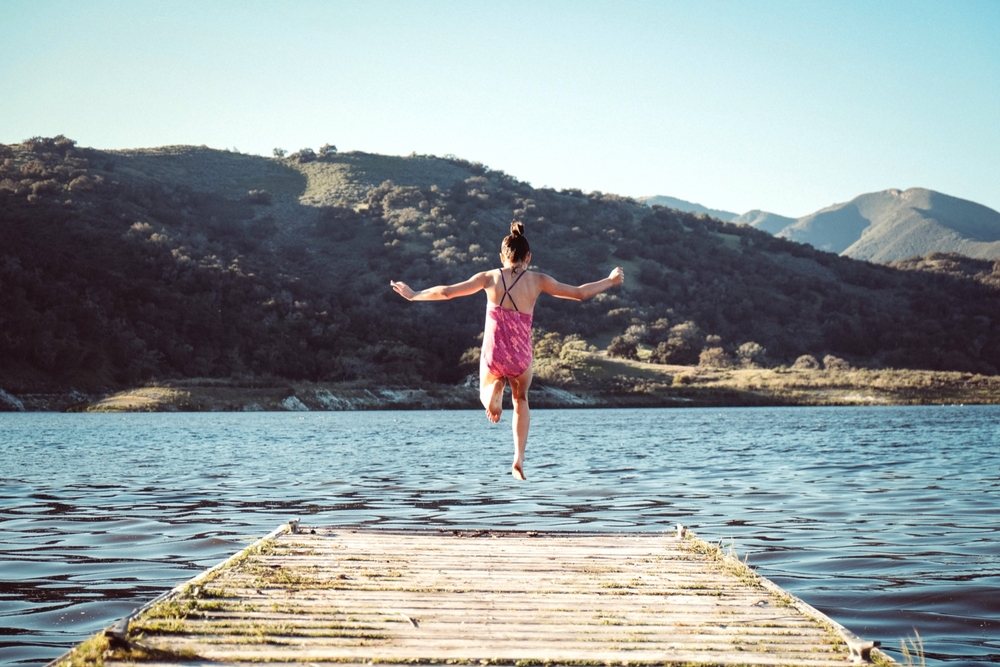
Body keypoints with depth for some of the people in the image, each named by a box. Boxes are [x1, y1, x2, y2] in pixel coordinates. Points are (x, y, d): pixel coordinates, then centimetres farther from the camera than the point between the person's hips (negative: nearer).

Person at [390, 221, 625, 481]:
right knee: (521, 400, 30)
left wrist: (413, 295, 16)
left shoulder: (490, 277, 0)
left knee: (485, 393, 31)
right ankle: (519, 459, 17)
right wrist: (611, 281, 21)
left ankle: (494, 392, -7)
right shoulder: (537, 280, -1)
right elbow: (580, 293, 6)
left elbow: (446, 292, 2)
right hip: (521, 358, 0)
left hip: (493, 357, 0)